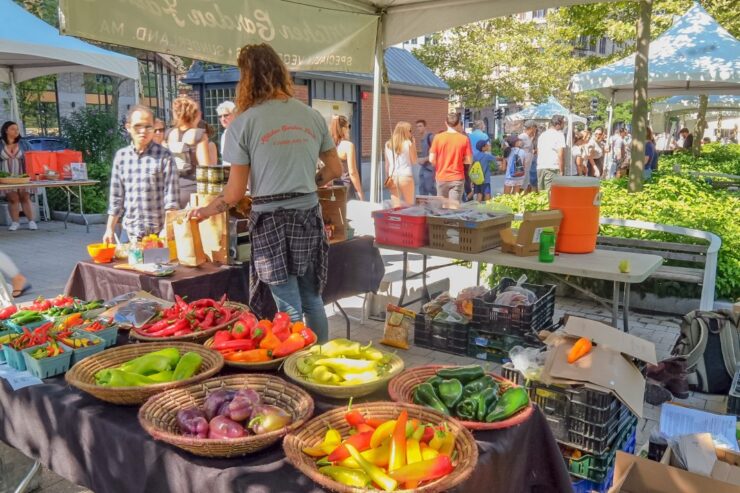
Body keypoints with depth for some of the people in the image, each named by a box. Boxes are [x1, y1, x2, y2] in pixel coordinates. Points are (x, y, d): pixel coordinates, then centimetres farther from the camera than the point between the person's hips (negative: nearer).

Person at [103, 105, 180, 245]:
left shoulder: (164, 156, -5)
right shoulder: (121, 156, 6)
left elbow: (171, 197, -8)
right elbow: (116, 197, 10)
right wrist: (110, 229, 8)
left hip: (159, 232, -3)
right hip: (130, 231, 4)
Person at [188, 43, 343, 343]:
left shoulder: (243, 123, -7)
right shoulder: (313, 117, 5)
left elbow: (236, 192, -6)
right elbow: (335, 170, 12)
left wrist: (206, 211, 12)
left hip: (271, 220, -4)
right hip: (309, 216, 5)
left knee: (289, 310, 4)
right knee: (312, 301, 17)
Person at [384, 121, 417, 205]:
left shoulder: (388, 144, 5)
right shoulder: (409, 143, -5)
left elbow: (387, 164, 8)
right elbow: (414, 160, 5)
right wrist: (413, 144, 8)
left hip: (393, 177, 3)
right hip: (406, 176, -3)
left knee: (396, 206, 6)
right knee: (408, 205, 7)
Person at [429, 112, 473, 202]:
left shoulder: (438, 137, -5)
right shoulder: (464, 138, -5)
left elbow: (432, 159, -5)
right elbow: (469, 161, -3)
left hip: (441, 177, 1)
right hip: (457, 178, -1)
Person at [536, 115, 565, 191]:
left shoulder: (542, 135, 17)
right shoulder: (559, 135, -4)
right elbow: (561, 155, -10)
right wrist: (561, 171, -7)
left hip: (540, 168, 7)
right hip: (552, 168, -7)